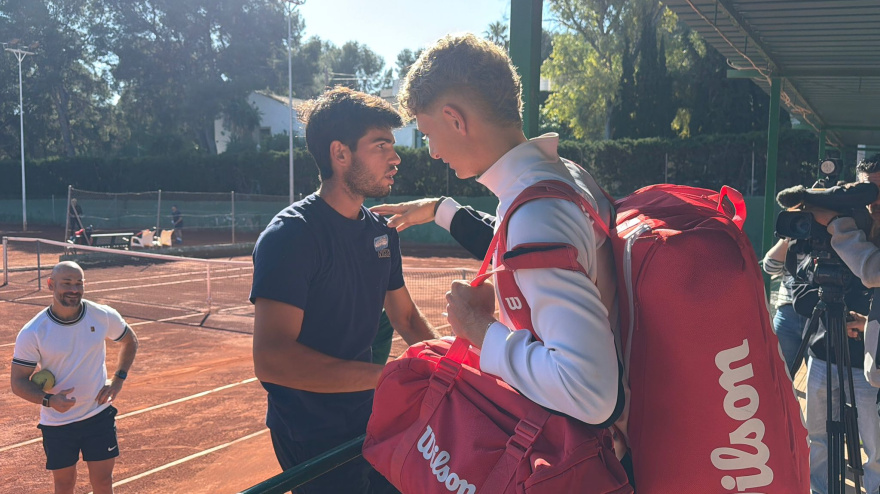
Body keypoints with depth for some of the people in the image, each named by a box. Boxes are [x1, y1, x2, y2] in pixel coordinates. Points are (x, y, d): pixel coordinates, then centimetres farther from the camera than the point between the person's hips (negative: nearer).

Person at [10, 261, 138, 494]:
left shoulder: (103, 316, -8)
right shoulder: (32, 333, -14)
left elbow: (129, 341, 11)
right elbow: (18, 382, -9)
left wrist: (118, 379, -1)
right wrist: (49, 400, -28)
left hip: (100, 415, 1)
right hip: (57, 424, -1)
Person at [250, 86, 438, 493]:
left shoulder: (382, 230, 3)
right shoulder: (289, 236, -22)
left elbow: (405, 318, 13)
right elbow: (271, 359, -32)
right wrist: (391, 376, -37)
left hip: (369, 420, 7)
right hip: (313, 440, -7)